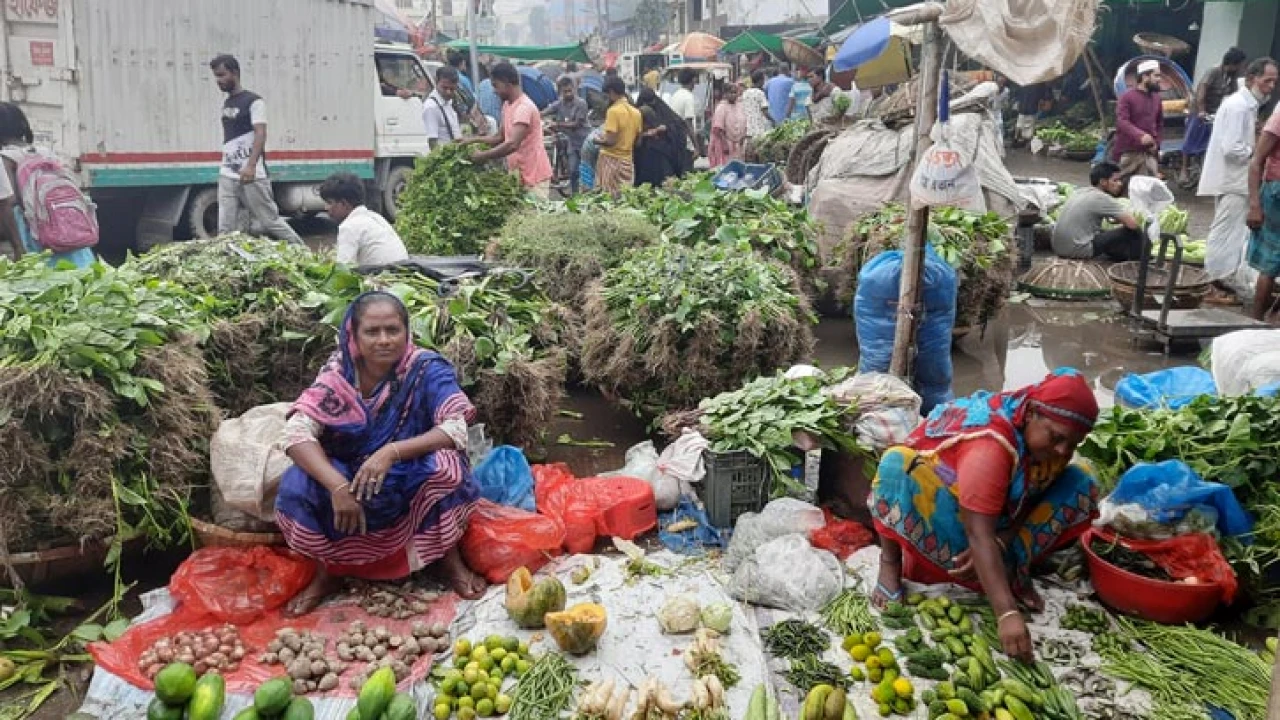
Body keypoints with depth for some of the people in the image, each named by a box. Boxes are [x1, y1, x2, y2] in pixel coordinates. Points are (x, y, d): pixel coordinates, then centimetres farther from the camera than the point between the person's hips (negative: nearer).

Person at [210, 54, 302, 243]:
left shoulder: (253, 101, -6)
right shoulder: (226, 104, 17)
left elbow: (260, 134, -18)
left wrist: (251, 165, -32)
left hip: (252, 175, -7)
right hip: (227, 176, 7)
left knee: (270, 221, 0)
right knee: (225, 229, 1)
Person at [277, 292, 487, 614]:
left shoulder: (427, 369, -17)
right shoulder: (338, 372, -13)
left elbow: (455, 430, -27)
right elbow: (297, 433, -22)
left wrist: (392, 452, -40)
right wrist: (339, 487, -37)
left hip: (413, 486, -2)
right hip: (352, 480, 2)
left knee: (446, 464, -33)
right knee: (296, 484, -25)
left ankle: (449, 558, -7)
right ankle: (327, 571, 1)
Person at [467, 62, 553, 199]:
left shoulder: (524, 107, -20)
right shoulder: (507, 105, 12)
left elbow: (512, 144, -30)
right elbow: (500, 137, 19)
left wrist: (482, 156, -24)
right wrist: (474, 140, 4)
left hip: (534, 177, -9)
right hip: (518, 175, 9)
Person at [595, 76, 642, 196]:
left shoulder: (613, 111, -14)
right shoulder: (636, 112, 6)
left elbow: (611, 141, -19)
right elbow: (637, 141, 11)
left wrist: (599, 141, -1)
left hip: (611, 160, -6)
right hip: (627, 161, 7)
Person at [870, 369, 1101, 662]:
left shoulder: (1055, 439, -16)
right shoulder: (989, 446, -38)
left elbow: (1034, 498, -13)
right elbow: (978, 535, -43)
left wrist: (1001, 542, -32)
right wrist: (1007, 614, -49)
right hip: (935, 504, -6)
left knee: (1081, 484, -11)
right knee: (898, 464, -39)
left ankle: (1012, 567, -9)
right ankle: (890, 560, -20)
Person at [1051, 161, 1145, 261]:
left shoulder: (1080, 192, 15)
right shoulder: (1103, 199, -10)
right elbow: (1132, 224, -12)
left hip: (1059, 248, 9)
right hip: (1078, 250, -9)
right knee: (1134, 232, -2)